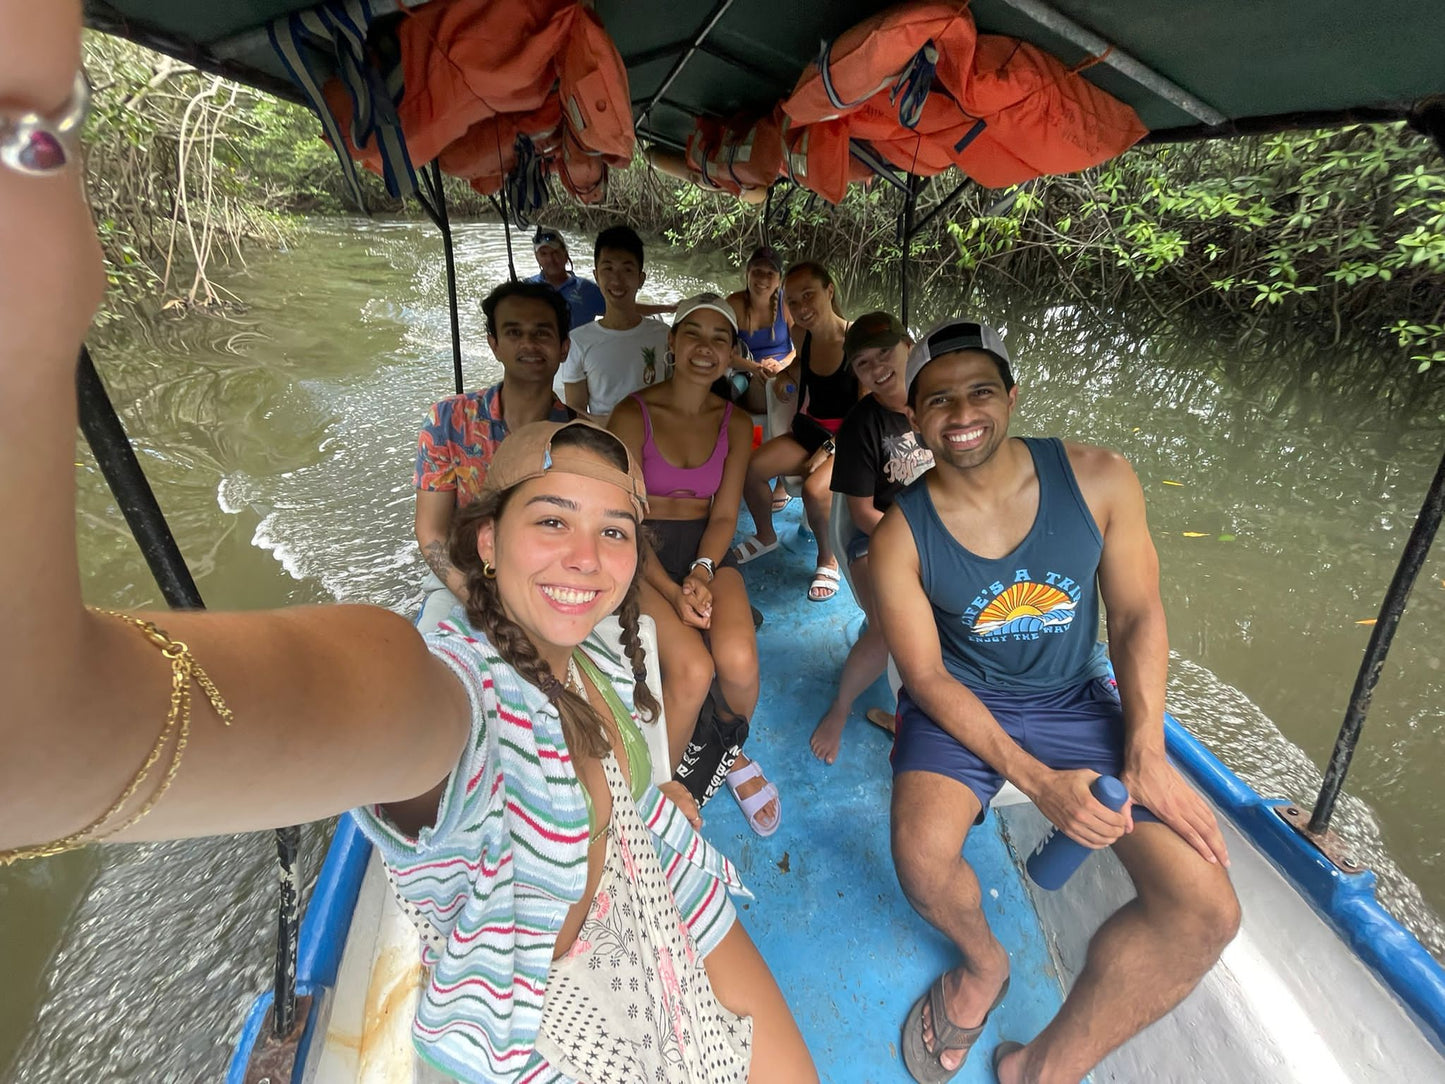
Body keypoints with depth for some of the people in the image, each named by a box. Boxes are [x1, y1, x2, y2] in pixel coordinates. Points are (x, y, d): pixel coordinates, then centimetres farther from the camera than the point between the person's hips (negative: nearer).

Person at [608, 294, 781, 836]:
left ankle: (732, 752, 11)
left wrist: (702, 574, -16)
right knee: (692, 668, -28)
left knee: (738, 660, -25)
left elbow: (724, 515, 4)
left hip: (708, 552, 3)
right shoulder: (633, 414, -6)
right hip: (643, 558, -3)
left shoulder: (736, 424, 7)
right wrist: (673, 593, -19)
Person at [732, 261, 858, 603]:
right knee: (750, 467, -12)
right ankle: (765, 536, 16)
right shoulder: (801, 334, -2)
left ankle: (828, 560, -4)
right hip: (809, 430, 6)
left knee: (815, 488, -33)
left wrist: (830, 449, -20)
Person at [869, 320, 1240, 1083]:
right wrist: (1036, 779, -21)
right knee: (920, 857, -28)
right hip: (959, 703, -2)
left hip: (1076, 700, 3)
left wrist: (1145, 752, -13)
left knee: (1206, 909, -11)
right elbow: (926, 675, -12)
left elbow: (1137, 616, -3)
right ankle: (984, 963, 12)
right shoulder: (899, 536, -16)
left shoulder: (1099, 479, -10)